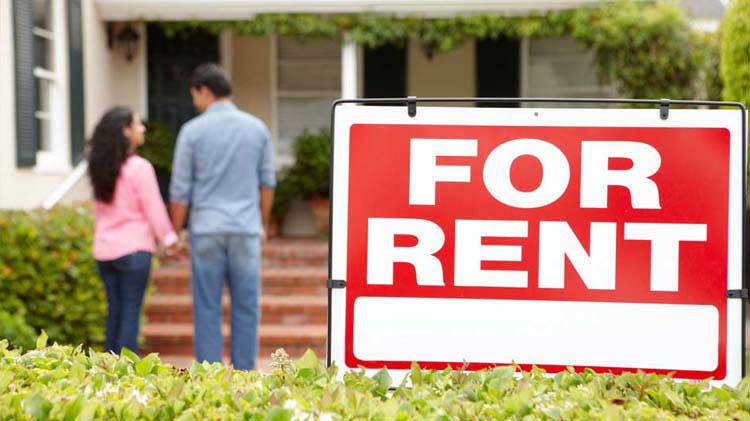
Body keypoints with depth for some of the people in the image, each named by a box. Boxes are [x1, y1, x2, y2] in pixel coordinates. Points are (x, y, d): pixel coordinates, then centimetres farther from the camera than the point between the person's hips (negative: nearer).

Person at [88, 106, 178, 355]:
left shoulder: (100, 168, 7)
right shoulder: (139, 167, -12)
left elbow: (98, 209, 14)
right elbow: (153, 208, -8)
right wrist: (169, 238, 3)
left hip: (104, 250, 6)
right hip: (133, 248, -6)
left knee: (114, 310, 12)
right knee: (131, 311, -2)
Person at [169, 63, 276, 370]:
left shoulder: (192, 131, -5)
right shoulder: (257, 128, 3)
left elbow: (180, 190, -4)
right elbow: (266, 182, 10)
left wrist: (174, 233, 6)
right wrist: (264, 225, 21)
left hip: (206, 231, -2)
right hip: (246, 230, 2)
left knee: (207, 308, 4)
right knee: (246, 306, 7)